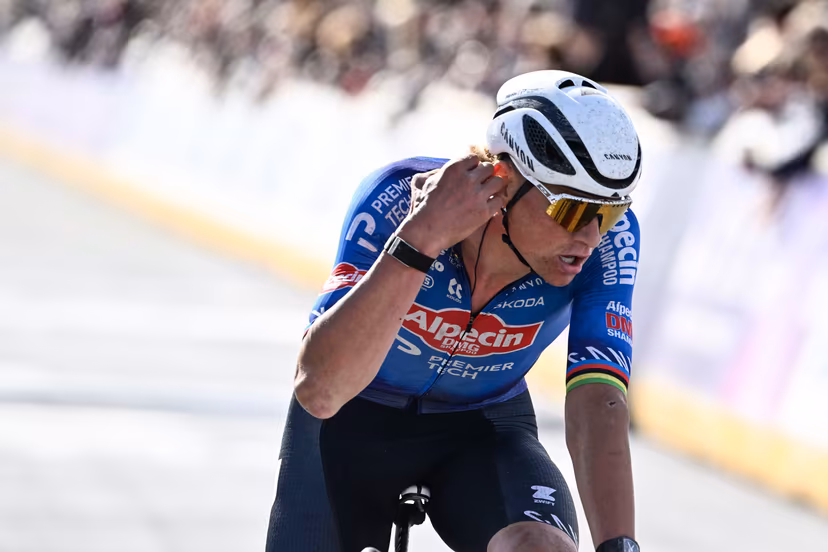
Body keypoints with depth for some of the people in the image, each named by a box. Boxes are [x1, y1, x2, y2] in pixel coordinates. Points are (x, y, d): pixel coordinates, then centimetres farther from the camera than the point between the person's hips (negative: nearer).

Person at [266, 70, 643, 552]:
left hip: (483, 429, 1)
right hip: (355, 422, -1)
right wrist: (421, 238, -49)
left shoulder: (607, 238, -25)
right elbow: (320, 391, -41)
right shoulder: (397, 200, -32)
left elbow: (598, 404, -32)